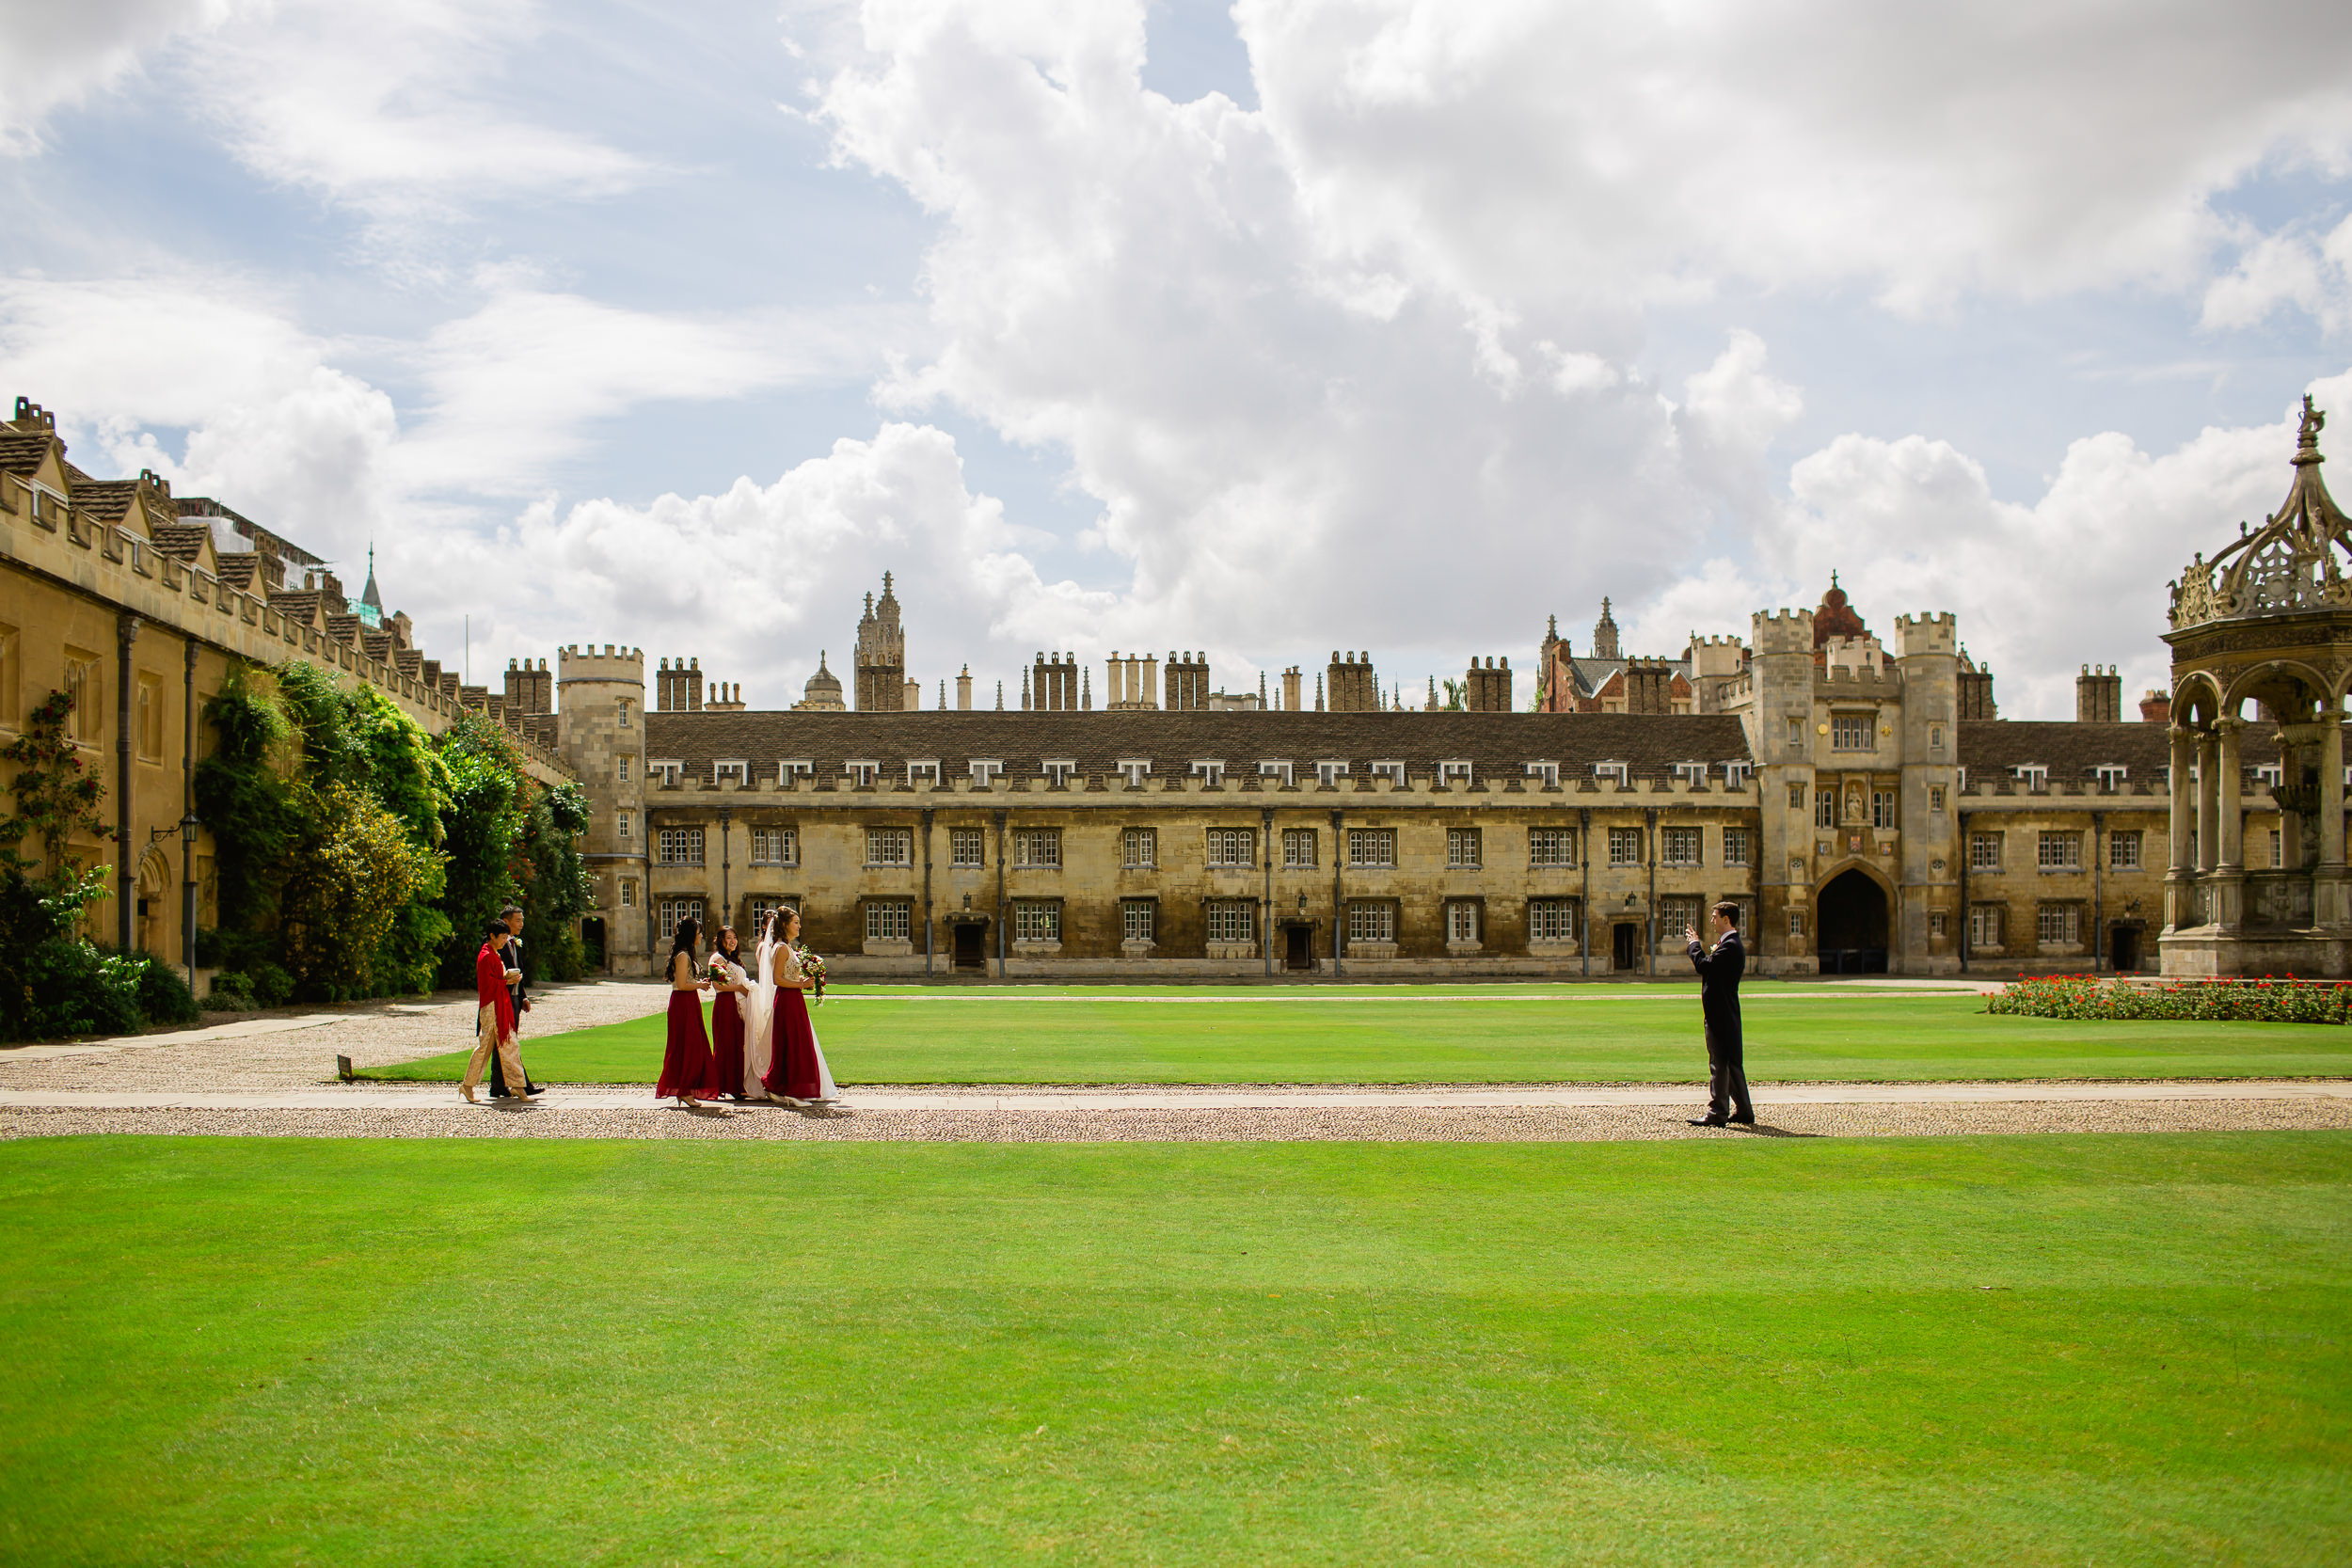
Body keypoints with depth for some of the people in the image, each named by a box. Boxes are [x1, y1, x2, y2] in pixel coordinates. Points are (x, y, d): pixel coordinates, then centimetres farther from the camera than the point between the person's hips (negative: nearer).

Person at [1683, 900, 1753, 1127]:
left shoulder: (1730, 946, -17)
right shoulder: (1731, 943, 16)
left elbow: (1704, 966, -23)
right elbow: (1709, 966, 18)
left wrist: (1694, 944, -9)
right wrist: (1696, 944, 11)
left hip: (1720, 1014, -11)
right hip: (1725, 1013, 11)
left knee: (1719, 1063, -7)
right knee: (1732, 1063, 15)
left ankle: (1717, 1113, -5)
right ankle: (1743, 1111, 20)